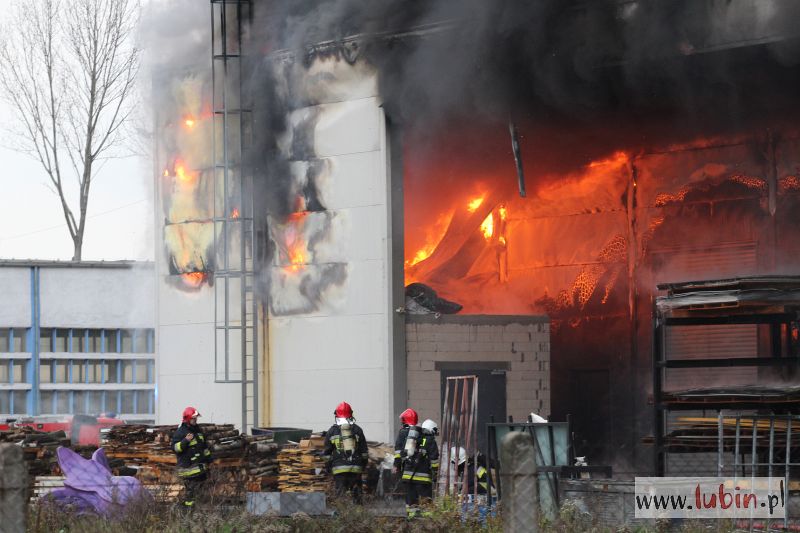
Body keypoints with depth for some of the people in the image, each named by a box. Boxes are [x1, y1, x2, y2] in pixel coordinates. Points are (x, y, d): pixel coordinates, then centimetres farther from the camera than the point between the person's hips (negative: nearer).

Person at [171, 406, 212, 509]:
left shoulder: (198, 430, 15)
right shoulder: (180, 432, -10)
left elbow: (204, 446, 27)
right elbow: (175, 448, -17)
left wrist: (208, 458, 25)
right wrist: (185, 441, -28)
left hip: (200, 465, 8)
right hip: (188, 466, -8)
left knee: (198, 488, 11)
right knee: (191, 489, -9)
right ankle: (188, 510, -5)